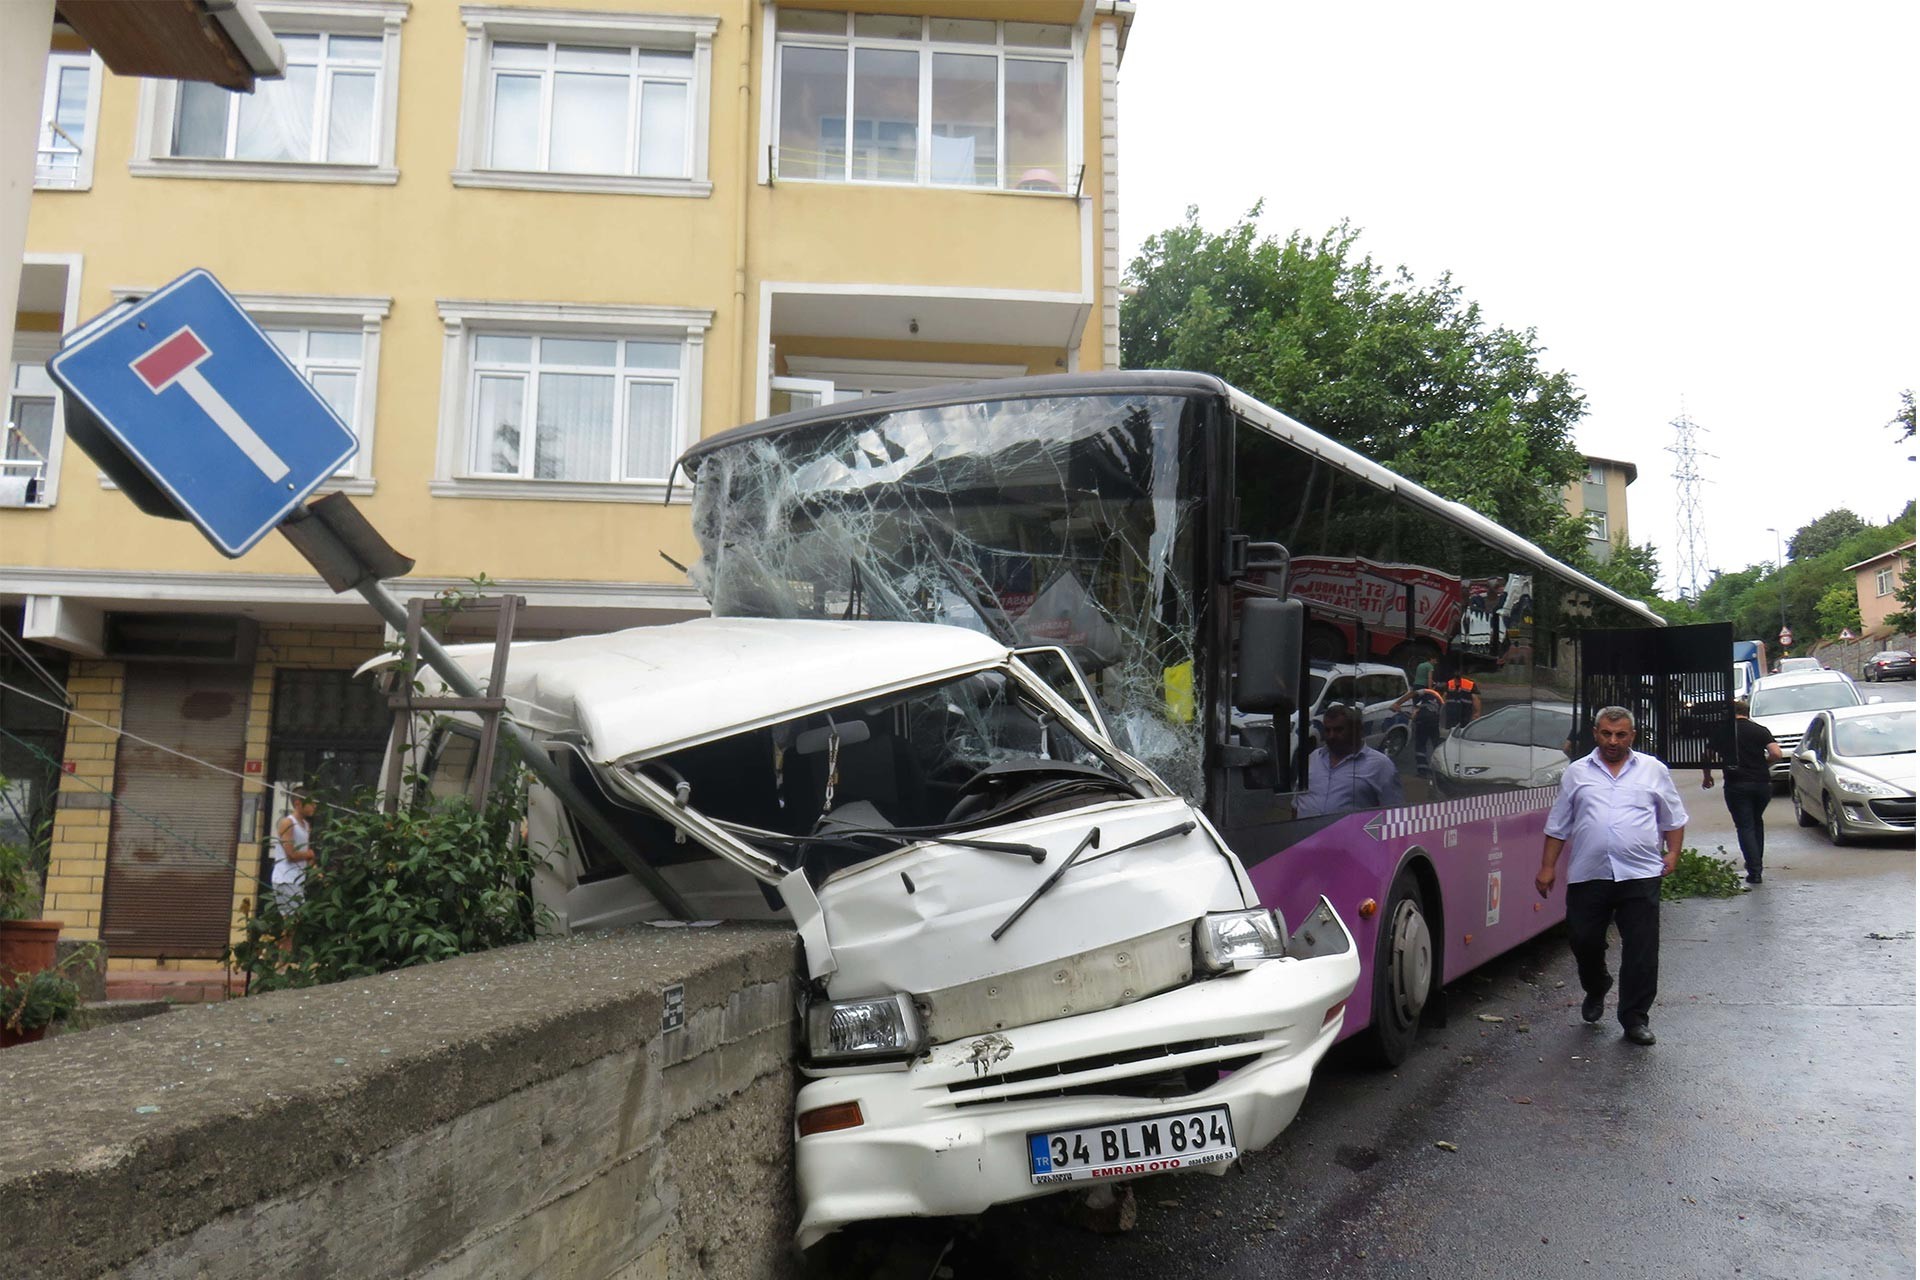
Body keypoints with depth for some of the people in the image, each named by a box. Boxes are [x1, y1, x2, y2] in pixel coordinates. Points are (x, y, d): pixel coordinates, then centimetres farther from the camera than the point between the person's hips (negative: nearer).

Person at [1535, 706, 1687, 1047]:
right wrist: (1548, 867, 8)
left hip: (1640, 875, -1)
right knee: (1583, 941, 6)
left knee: (1642, 949, -2)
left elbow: (1674, 817, 16)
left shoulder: (1654, 770, 9)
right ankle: (1595, 990, 34)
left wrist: (1673, 853, 2)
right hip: (1587, 875, 1)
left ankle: (1635, 1018, 10)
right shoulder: (1576, 772, 10)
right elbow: (1558, 826, 12)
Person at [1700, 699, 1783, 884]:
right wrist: (1761, 764, 12)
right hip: (1762, 784, 3)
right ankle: (1757, 863, 26)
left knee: (1745, 827, 0)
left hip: (1737, 785, -3)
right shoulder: (1760, 730, 4)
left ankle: (1754, 871, -8)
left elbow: (1707, 757, -2)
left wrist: (1707, 777, 15)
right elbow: (1776, 753, -7)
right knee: (1756, 822, 22)